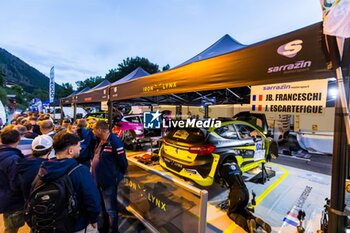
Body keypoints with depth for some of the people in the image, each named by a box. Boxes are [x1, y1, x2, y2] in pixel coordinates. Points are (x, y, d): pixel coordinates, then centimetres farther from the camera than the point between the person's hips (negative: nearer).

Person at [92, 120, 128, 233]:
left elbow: (123, 162, -21)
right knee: (103, 207, 27)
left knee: (110, 209, 9)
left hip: (109, 182, -9)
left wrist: (117, 176, -7)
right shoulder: (100, 141, 4)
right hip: (99, 180, 9)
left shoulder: (115, 141, -25)